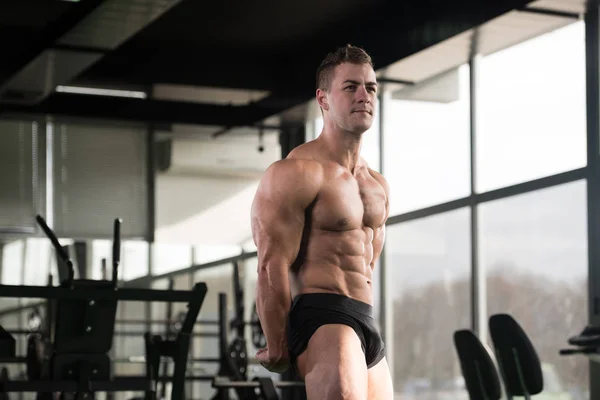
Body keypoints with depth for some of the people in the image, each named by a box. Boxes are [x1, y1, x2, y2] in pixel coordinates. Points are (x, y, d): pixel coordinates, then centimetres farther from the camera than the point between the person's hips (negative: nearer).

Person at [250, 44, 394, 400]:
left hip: (366, 321, 9)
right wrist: (278, 351, -14)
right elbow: (273, 268, -14)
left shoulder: (378, 186, 18)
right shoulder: (298, 173, -9)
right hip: (322, 319, -9)